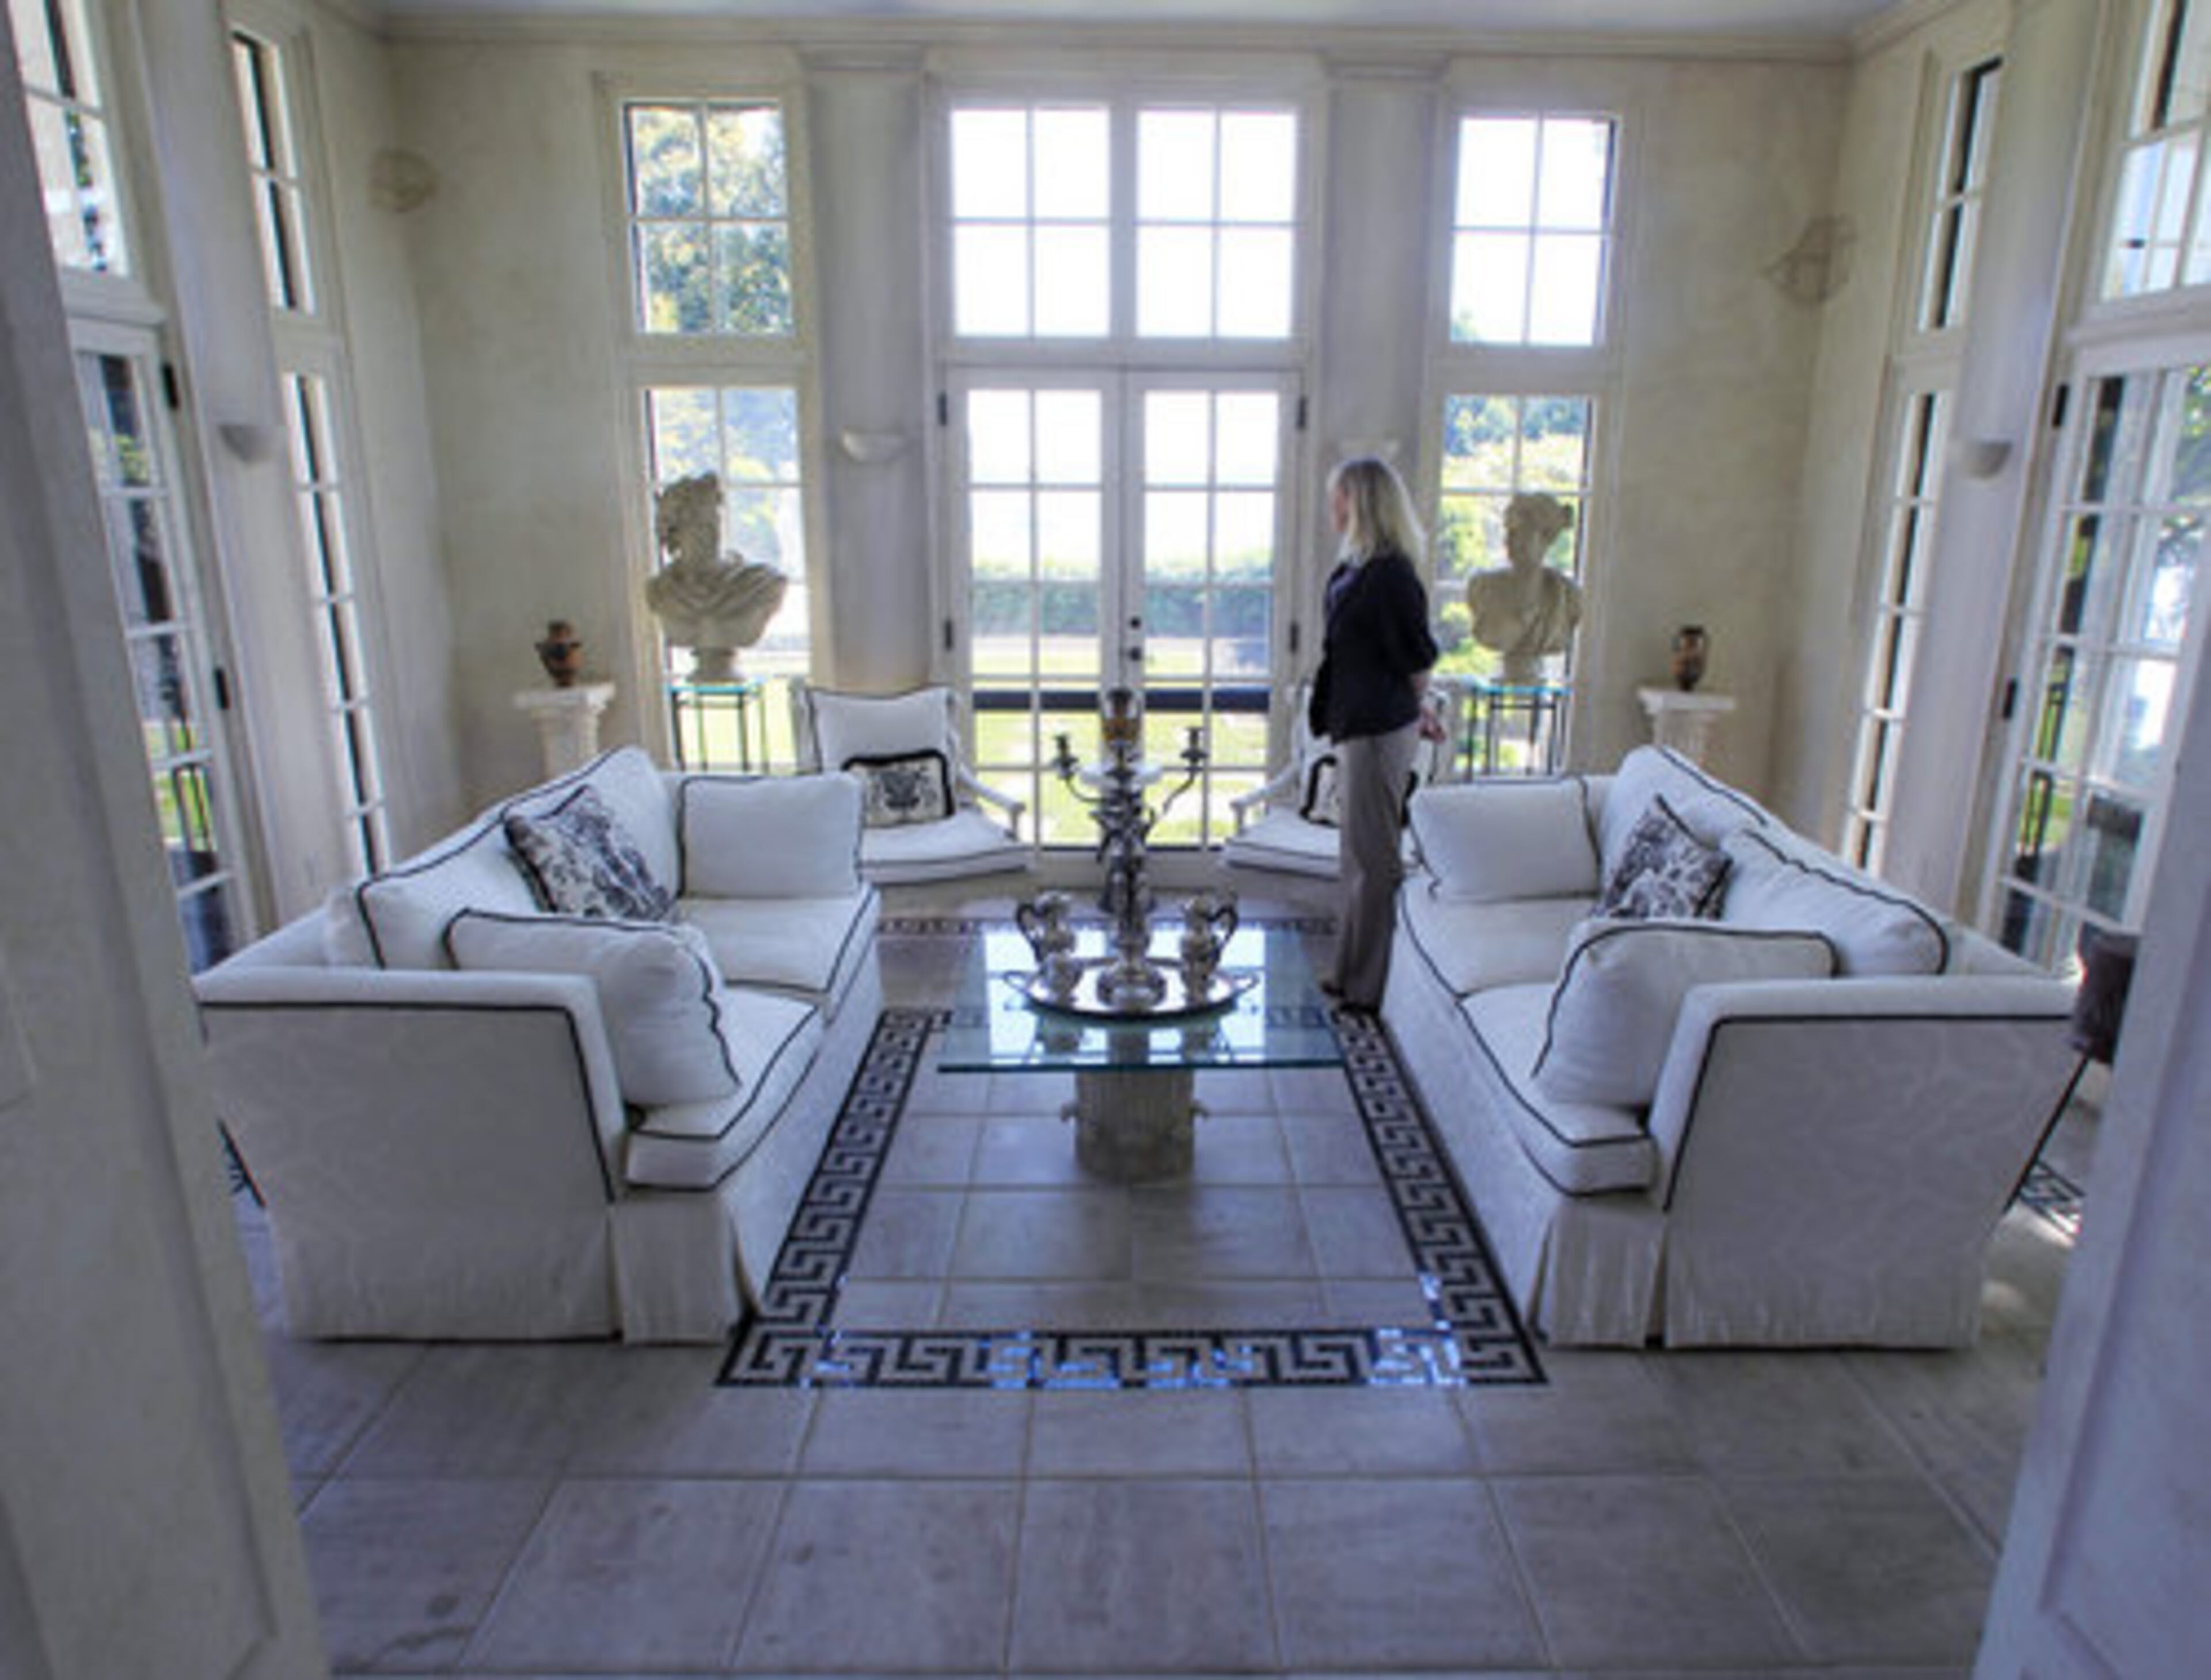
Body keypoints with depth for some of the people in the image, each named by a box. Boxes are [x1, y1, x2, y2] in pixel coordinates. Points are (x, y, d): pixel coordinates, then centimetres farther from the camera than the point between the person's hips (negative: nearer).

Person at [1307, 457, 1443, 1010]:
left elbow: (1416, 659, -13)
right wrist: (1417, 712, 20)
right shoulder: (1356, 568, 11)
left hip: (1379, 732, -10)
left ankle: (1371, 985, 10)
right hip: (1359, 727, 10)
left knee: (1375, 856, -1)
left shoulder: (1388, 574, -19)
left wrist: (1415, 712, 4)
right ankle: (1355, 971, 30)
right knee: (1359, 852, 17)